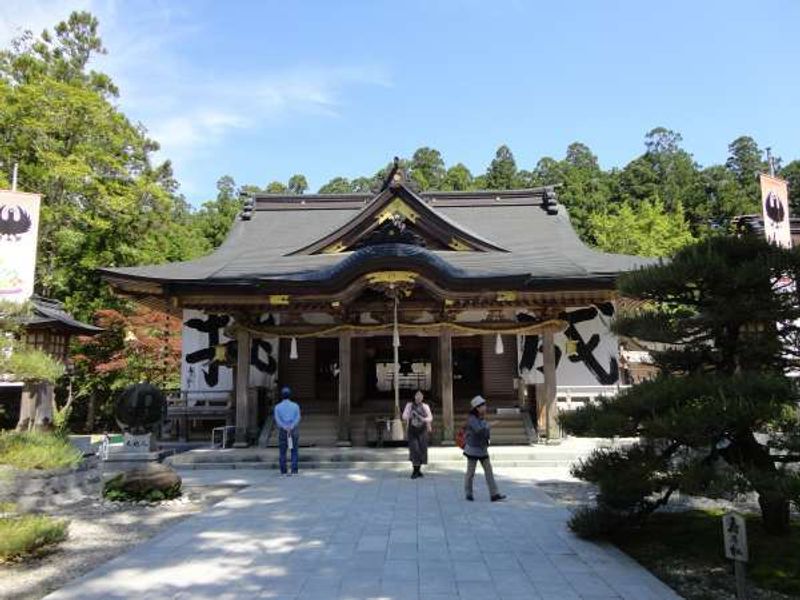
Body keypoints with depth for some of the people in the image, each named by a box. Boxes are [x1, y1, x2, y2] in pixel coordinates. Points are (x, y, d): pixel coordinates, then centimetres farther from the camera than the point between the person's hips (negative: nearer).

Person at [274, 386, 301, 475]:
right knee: (294, 452, 5)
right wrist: (291, 427, -19)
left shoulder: (277, 406, 3)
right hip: (293, 431, 0)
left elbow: (277, 419, -11)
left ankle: (283, 471, 7)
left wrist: (285, 428, -18)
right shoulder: (295, 405, 4)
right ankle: (294, 470, -5)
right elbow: (297, 418, -10)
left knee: (282, 452, 8)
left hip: (282, 431, 0)